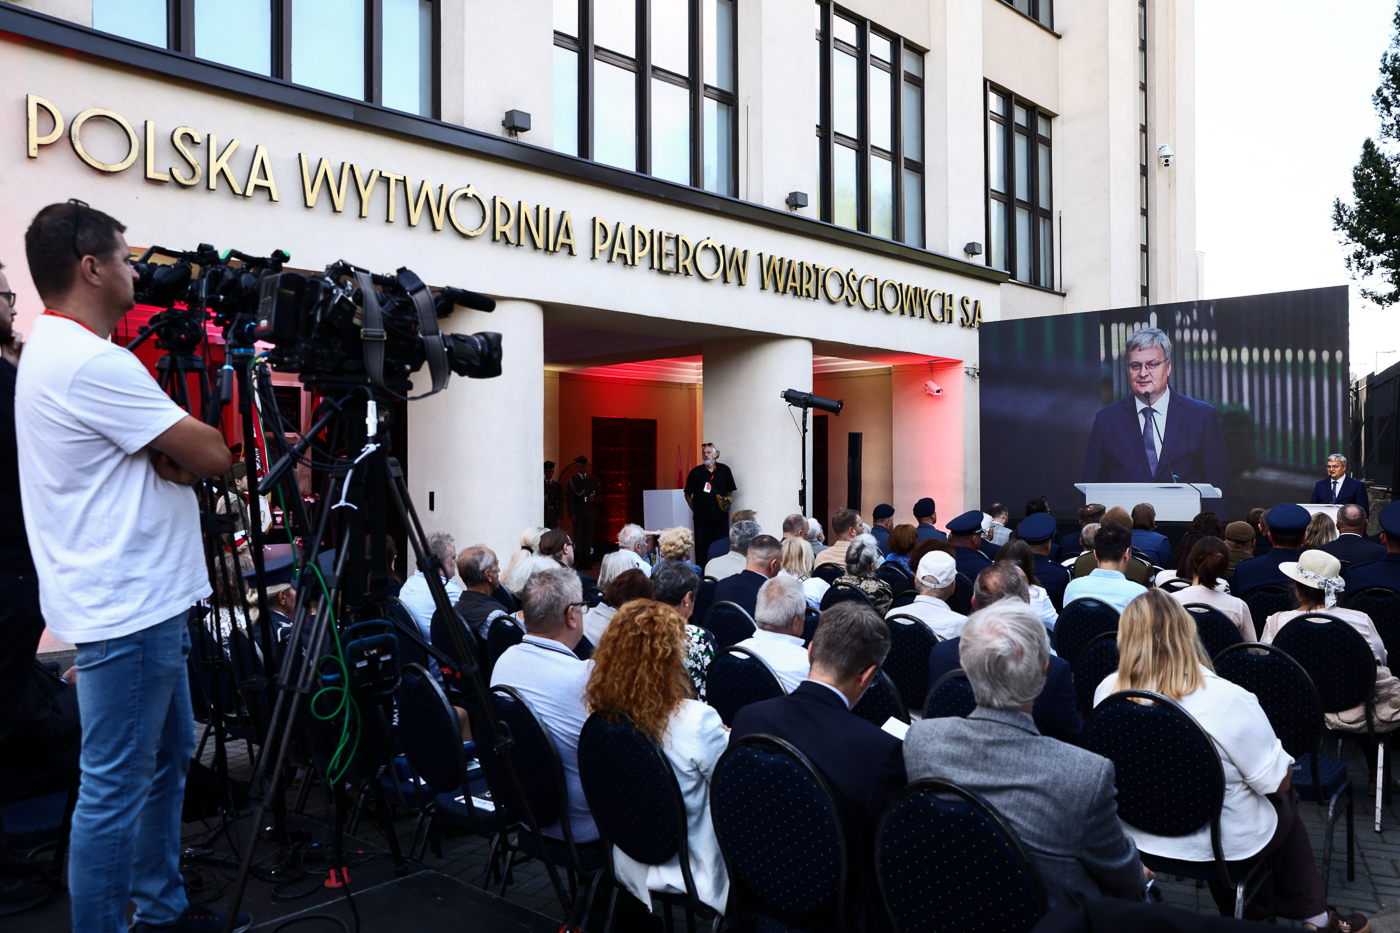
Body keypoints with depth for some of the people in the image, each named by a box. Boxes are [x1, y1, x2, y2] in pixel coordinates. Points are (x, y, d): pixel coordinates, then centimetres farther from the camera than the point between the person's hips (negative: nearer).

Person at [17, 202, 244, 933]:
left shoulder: (51, 352, 14)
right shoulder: (91, 362, -19)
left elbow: (170, 452, 14)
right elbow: (211, 455, -18)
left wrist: (170, 454, -8)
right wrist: (181, 452, 3)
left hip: (143, 599, 11)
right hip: (128, 608, -11)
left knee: (167, 759, 20)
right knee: (115, 788, -1)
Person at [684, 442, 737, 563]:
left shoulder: (724, 470, 5)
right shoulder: (696, 472, 2)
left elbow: (730, 491, 19)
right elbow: (688, 494, 11)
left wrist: (727, 501, 4)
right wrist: (695, 509, 5)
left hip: (721, 518, 1)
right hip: (701, 519, -1)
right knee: (702, 549, 0)